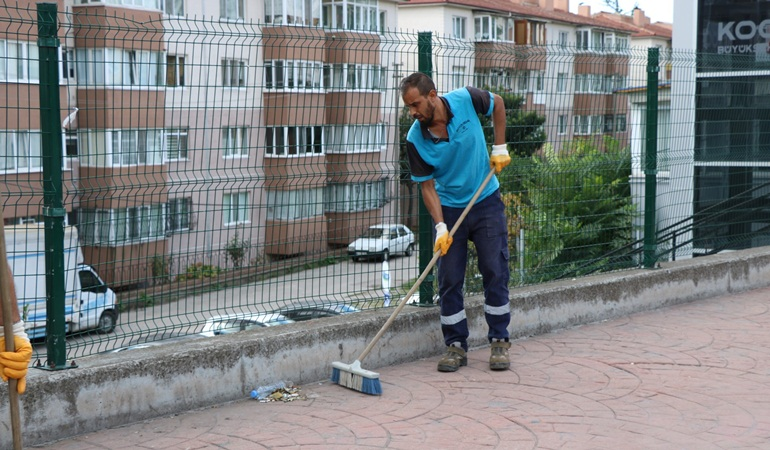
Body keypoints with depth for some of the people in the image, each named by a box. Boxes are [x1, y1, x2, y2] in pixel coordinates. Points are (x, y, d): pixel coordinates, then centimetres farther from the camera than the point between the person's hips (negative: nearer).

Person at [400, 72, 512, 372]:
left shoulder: (466, 99, -18)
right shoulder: (415, 139, -17)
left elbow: (497, 104, 4)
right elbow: (427, 186, -10)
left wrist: (499, 148, -1)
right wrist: (440, 227, -21)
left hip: (486, 201, 0)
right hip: (449, 209, 0)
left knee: (495, 273, -1)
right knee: (449, 280, -1)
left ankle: (499, 342, 10)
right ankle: (456, 345, 9)